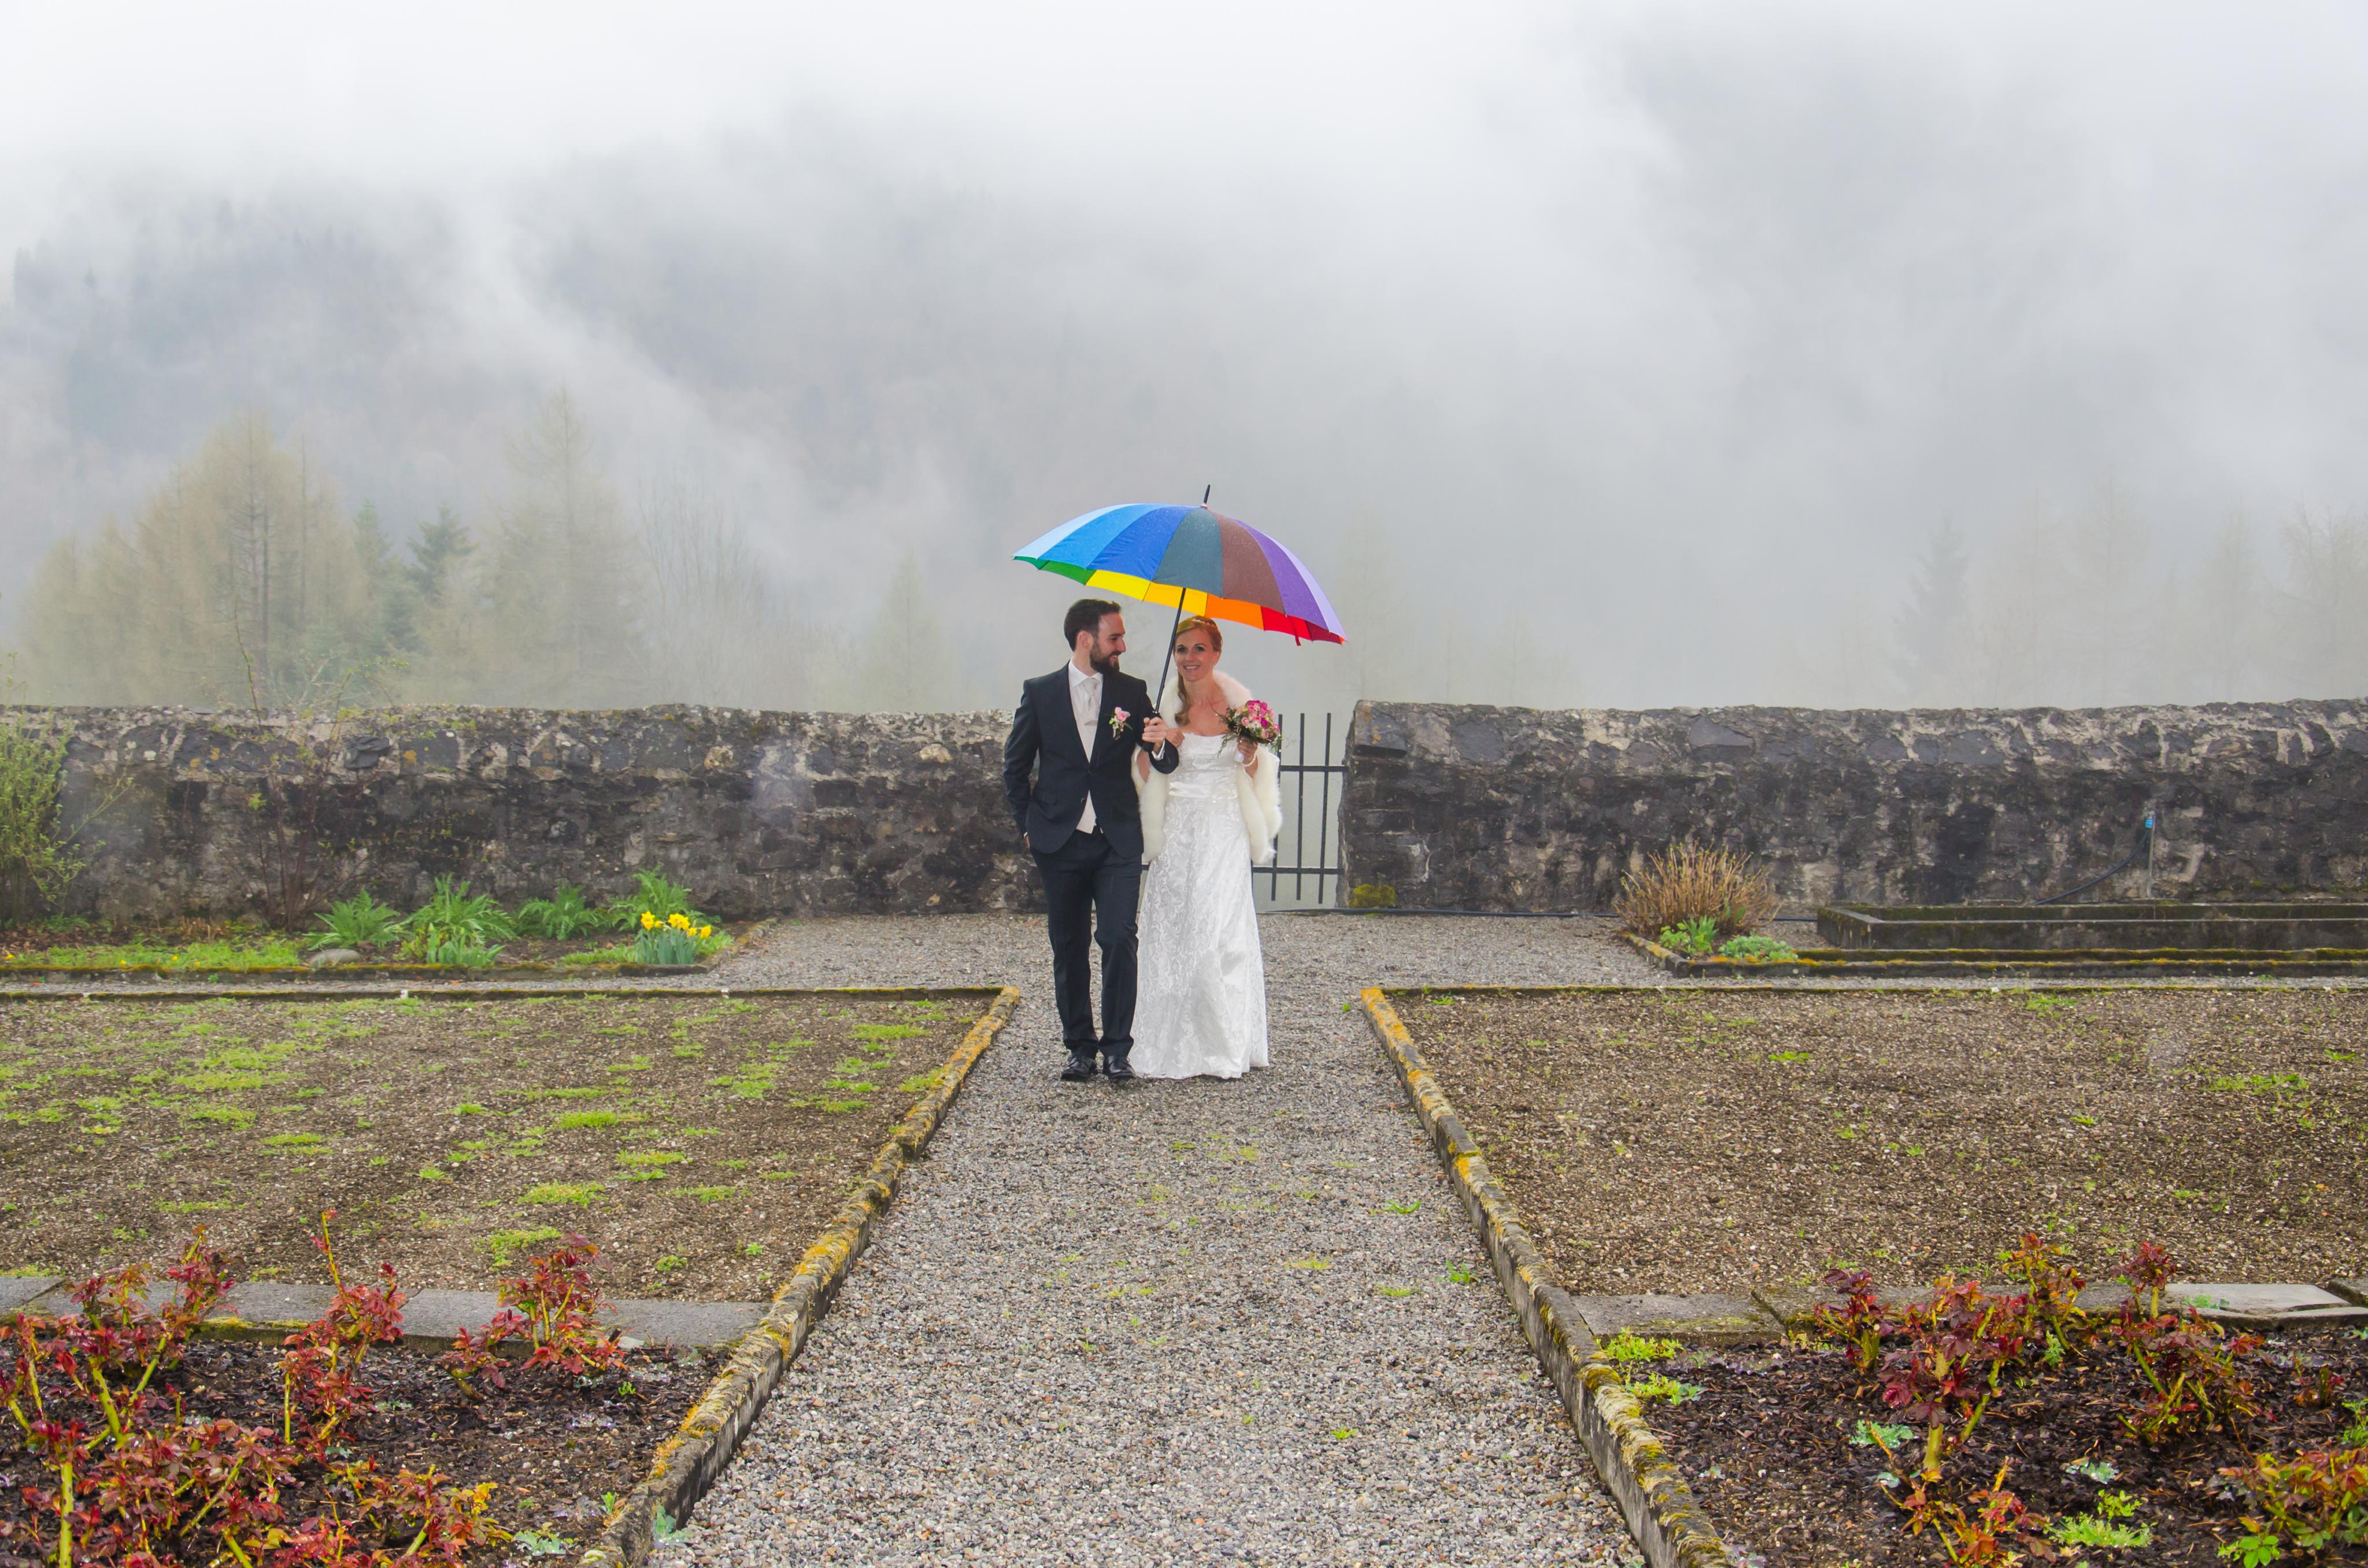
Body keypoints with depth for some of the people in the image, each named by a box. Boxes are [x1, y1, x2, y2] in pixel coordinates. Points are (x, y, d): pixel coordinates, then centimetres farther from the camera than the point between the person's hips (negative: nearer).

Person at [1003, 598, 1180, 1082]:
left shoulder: (1133, 692, 5)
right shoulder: (1040, 693, 2)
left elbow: (1164, 766, 5)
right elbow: (1015, 768, 10)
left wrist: (1161, 742, -18)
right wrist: (1029, 826, 5)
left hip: (1118, 843, 0)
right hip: (1061, 843, 0)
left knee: (1120, 939, -11)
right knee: (1068, 949, 6)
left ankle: (1117, 1048, -3)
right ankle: (1080, 1047, 17)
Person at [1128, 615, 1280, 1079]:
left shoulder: (1238, 703, 1)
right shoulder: (1164, 707, 4)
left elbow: (1255, 775, 8)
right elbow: (1145, 778, 6)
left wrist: (1250, 756, -14)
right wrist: (1156, 748, -13)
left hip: (1225, 832, -2)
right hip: (1177, 830, 2)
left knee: (1221, 932, -7)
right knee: (1172, 933, 1)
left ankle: (1223, 1048, 2)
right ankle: (1175, 1046, 10)